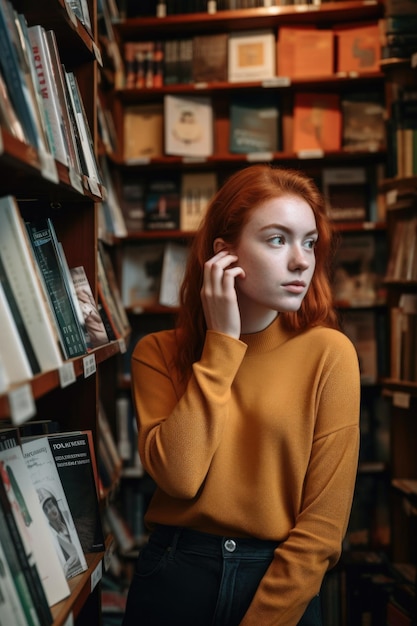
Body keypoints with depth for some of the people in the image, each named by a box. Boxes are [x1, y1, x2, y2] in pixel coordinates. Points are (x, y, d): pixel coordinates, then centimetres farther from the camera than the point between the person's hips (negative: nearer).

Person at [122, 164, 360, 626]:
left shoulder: (328, 353, -12)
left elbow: (323, 521, -12)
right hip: (173, 576, 2)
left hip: (282, 583, -1)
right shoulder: (158, 353, -5)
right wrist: (222, 343, -18)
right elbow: (178, 476, -21)